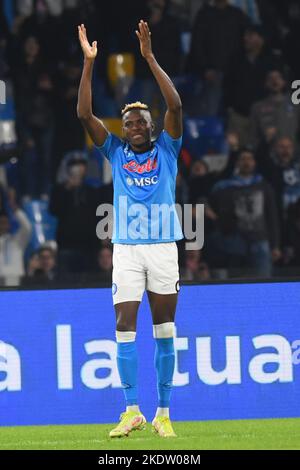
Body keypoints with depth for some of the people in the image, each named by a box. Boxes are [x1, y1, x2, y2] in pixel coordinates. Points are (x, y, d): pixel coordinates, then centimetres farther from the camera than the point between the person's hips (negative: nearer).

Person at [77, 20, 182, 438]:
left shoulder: (166, 150, 5)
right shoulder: (116, 151, 9)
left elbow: (175, 106, -9)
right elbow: (84, 114, 0)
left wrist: (150, 57, -13)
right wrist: (89, 63, -9)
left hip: (163, 247, -1)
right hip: (126, 248, 1)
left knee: (164, 330, 2)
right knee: (125, 328, -6)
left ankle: (163, 414, 6)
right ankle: (132, 411, -3)